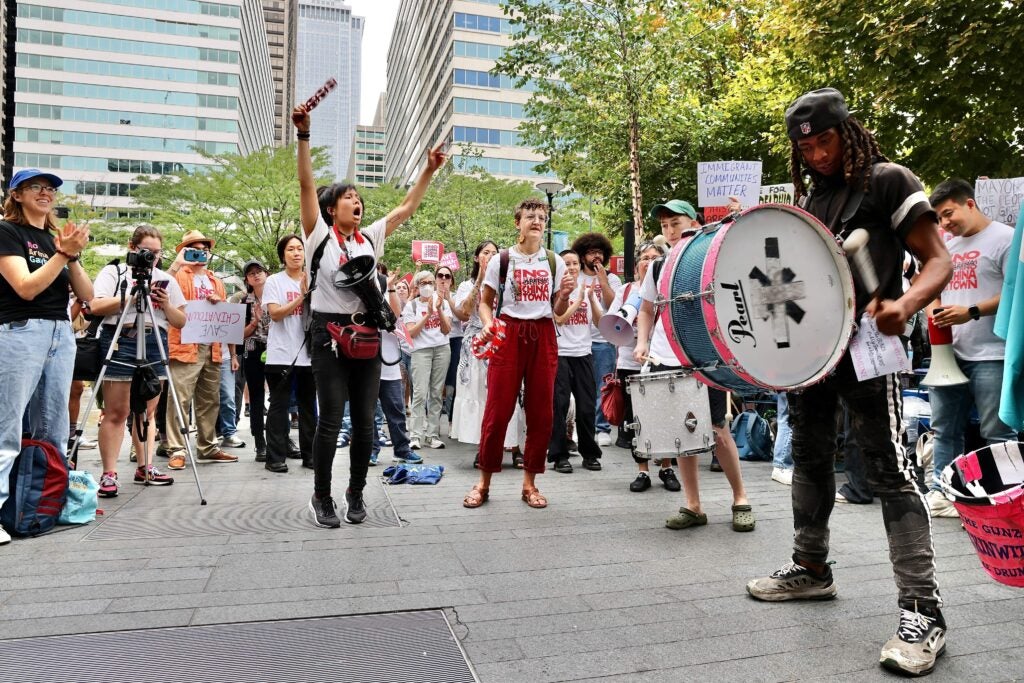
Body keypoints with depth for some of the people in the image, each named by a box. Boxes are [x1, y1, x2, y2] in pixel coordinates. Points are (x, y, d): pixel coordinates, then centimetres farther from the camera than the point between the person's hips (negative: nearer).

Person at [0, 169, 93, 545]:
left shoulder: (58, 236, 17)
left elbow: (87, 295, 8)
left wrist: (72, 255, -6)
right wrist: (64, 253, -16)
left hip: (61, 334, 7)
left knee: (54, 429, 8)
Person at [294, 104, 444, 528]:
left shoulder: (370, 238, 13)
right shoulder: (320, 235, 1)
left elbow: (406, 208, 14)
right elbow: (306, 186, -10)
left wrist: (429, 171, 9)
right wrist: (303, 135, -19)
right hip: (330, 331, -4)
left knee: (364, 420, 7)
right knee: (331, 420, -2)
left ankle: (356, 494, 23)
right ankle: (322, 497, 14)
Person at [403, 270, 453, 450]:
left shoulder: (442, 302, 11)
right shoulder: (411, 305, 5)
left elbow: (447, 330, 5)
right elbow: (412, 332, -4)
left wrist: (439, 310, -8)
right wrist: (428, 314, -10)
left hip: (442, 349, 3)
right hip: (421, 350, -2)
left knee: (437, 393, 1)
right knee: (420, 393, -11)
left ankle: (432, 434, 5)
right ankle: (416, 435, -8)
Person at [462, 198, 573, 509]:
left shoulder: (555, 262, 9)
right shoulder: (501, 260, 3)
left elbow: (558, 311, 12)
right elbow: (485, 302, 7)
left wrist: (565, 294, -9)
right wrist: (488, 324, -12)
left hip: (543, 337, 3)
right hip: (508, 334, -2)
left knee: (541, 412, 3)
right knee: (498, 411, -3)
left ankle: (529, 483, 16)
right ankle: (484, 482, 12)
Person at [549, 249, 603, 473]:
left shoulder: (588, 290, 11)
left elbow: (599, 322, 4)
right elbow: (560, 318, -13)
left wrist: (591, 298, -8)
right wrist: (580, 298, -7)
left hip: (583, 354, 4)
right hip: (560, 354, -4)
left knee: (586, 406, 6)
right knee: (559, 405, -2)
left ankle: (590, 454, 18)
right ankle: (559, 456, 6)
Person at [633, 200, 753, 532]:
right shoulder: (657, 268, 11)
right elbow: (646, 310, 20)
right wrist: (642, 342, 5)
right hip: (666, 361, 3)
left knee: (717, 429, -2)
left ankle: (740, 499, 17)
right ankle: (693, 506, 13)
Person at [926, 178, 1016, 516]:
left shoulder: (1004, 238, -3)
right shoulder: (947, 246, 19)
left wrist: (972, 312, -20)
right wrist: (934, 313, 3)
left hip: (991, 355, -7)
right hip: (949, 353, 7)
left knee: (997, 435, -2)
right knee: (944, 428, 11)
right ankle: (941, 494, 20)